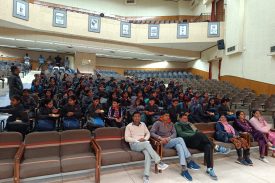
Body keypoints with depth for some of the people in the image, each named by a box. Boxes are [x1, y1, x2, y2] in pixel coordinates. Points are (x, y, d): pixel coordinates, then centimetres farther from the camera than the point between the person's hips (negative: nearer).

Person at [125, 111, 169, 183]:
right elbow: (127, 138, -4)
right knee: (147, 143, -36)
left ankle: (146, 176, -33)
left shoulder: (143, 124, 16)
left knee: (148, 153, -32)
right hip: (134, 144, -3)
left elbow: (148, 133, 18)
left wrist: (145, 138, -5)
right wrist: (137, 140, -15)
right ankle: (159, 162, -32)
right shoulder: (129, 126, 3)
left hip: (144, 144, 4)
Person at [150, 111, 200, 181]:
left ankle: (184, 170, -37)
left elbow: (174, 133, 6)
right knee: (180, 139, -29)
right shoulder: (157, 123, 0)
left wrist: (169, 138, -15)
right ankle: (189, 161, -28)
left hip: (172, 141, 5)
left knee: (179, 146, -33)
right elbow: (151, 132, -11)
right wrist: (160, 138, -25)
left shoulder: (171, 124, 17)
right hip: (164, 143, -5)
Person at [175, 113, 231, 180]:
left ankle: (209, 169, -22)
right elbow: (181, 134, -4)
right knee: (199, 134, -33)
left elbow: (197, 131, 25)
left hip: (197, 141, 6)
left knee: (208, 146, -25)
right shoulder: (177, 124, 13)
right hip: (187, 141, -5)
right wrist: (193, 134, -13)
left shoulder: (190, 124, 33)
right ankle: (216, 147, -19)